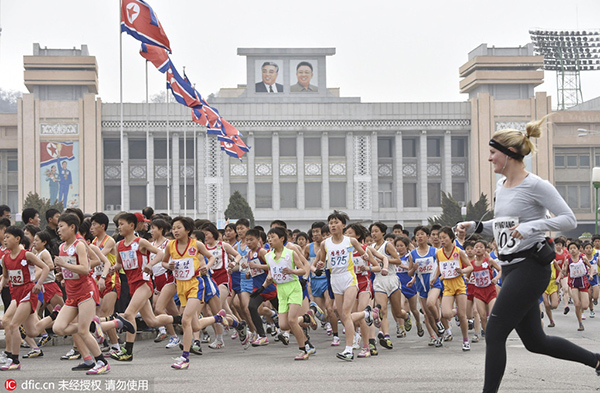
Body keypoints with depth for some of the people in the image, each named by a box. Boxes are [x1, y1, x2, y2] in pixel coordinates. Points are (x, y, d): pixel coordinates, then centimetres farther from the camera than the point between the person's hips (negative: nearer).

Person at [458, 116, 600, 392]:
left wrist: (532, 226, -25)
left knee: (494, 334, -11)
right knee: (535, 341, 13)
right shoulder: (501, 188, 13)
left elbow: (569, 220, -14)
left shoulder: (535, 185, -13)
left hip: (530, 267, -9)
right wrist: (476, 226, 10)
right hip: (511, 268, 9)